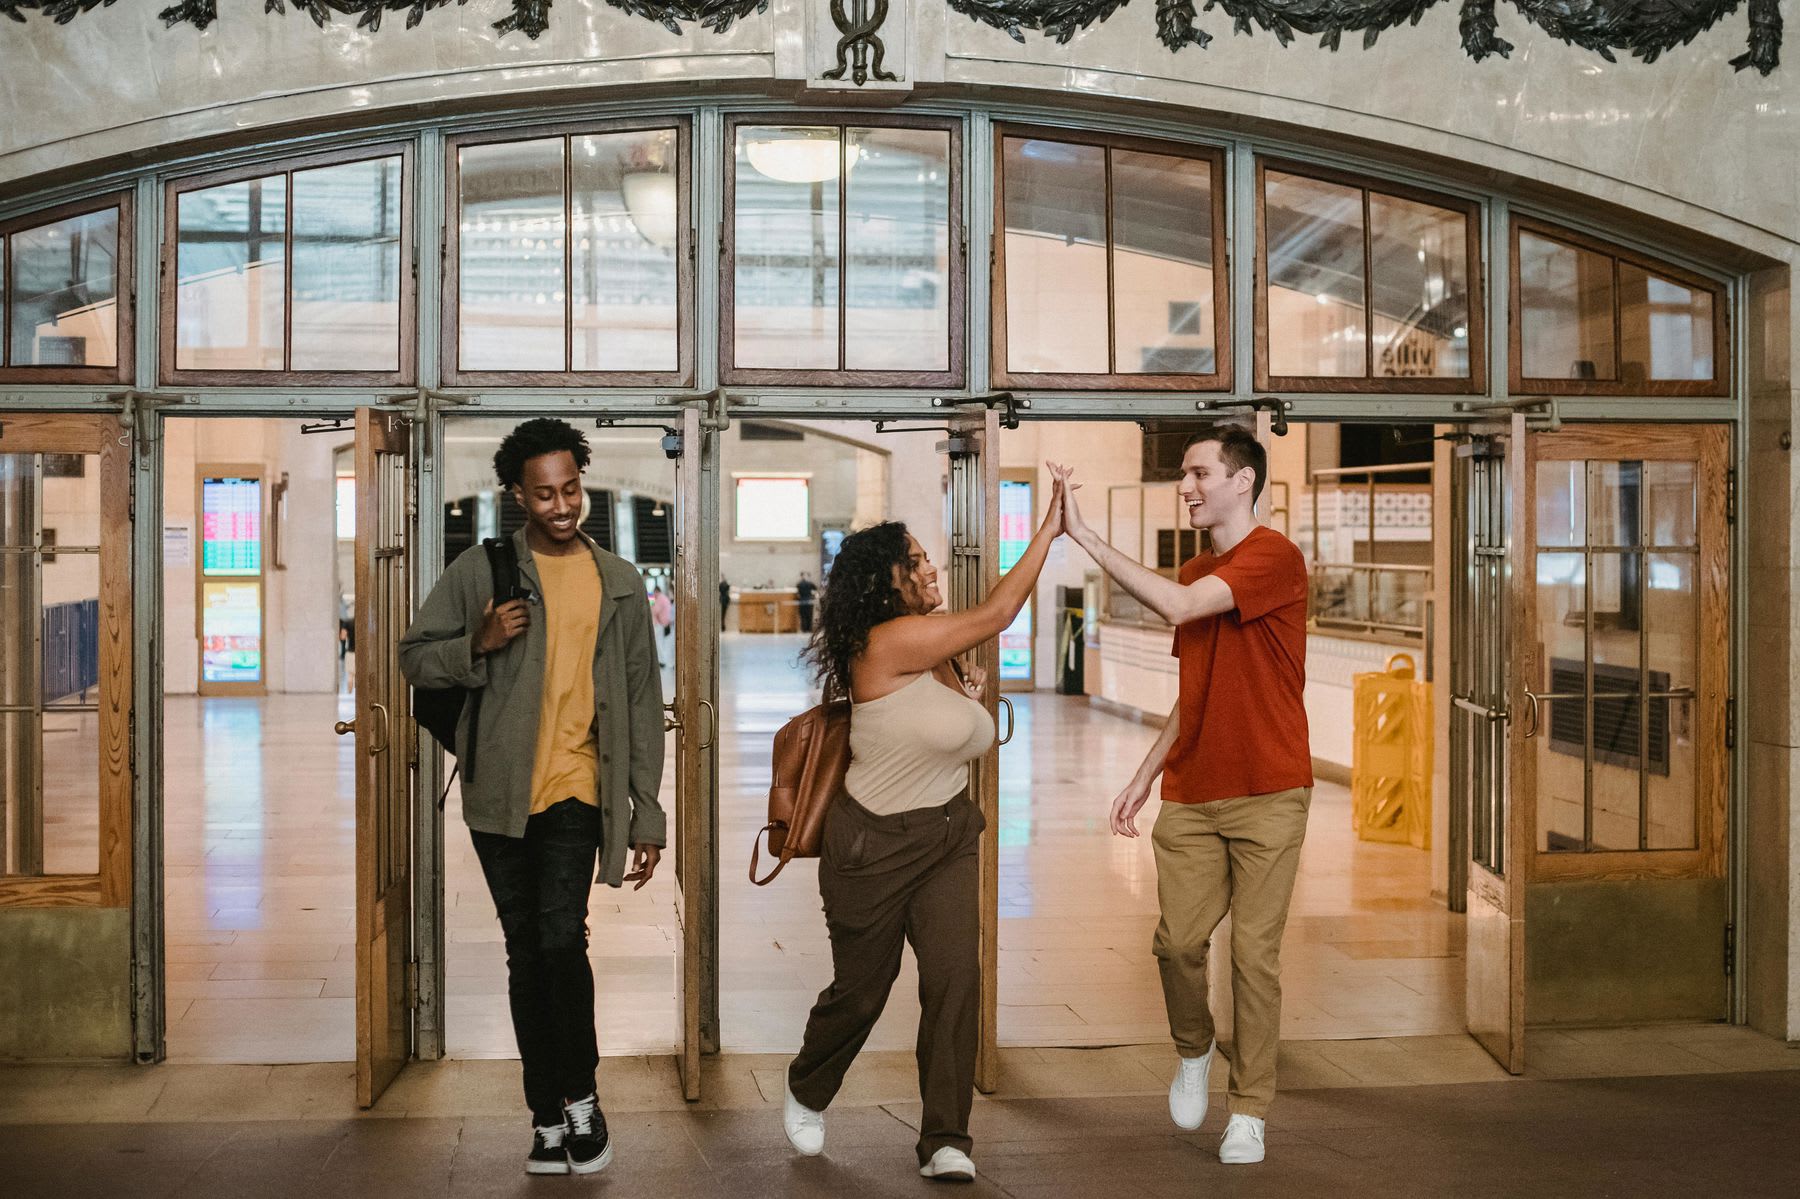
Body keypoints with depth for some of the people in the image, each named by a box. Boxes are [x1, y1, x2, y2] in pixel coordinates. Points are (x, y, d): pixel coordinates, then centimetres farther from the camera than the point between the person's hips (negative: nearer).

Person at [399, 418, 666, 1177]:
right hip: (499, 792, 1)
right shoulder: (480, 570, 2)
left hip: (576, 788, -1)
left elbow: (642, 702, 8)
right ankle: (548, 1119, 20)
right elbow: (414, 656, 5)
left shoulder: (619, 583, 6)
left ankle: (579, 1095, 5)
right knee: (526, 951, 8)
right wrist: (480, 644, -16)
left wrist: (647, 815, 4)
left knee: (560, 938, -16)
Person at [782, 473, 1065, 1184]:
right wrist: (1048, 530, -19)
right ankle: (807, 1094, 40)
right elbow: (994, 616, -23)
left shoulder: (932, 652, 3)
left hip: (946, 836, 6)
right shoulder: (885, 643, -22)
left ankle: (945, 1141, 2)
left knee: (956, 976, -8)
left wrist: (969, 693, -3)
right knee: (860, 990, 10)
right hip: (876, 845, -6)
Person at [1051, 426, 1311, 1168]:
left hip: (1267, 794, -6)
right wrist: (1145, 776, 13)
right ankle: (1193, 1051, 29)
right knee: (1179, 940, 2)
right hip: (1191, 797, 6)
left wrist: (1084, 536, -23)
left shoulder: (1274, 557, -11)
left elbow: (1177, 606, -25)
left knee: (1254, 952, -1)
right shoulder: (1193, 575, 13)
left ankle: (1249, 1112, 12)